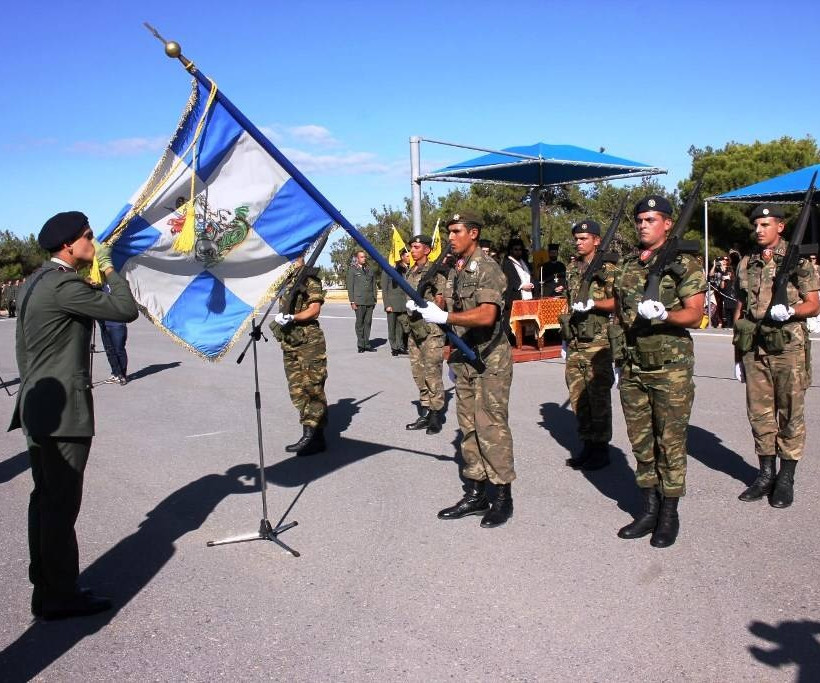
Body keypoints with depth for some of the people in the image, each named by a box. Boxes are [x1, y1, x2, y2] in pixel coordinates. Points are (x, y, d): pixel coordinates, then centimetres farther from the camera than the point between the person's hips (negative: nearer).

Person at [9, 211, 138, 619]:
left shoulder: (34, 283, 13)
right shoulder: (63, 285, -18)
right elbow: (126, 310, -20)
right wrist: (109, 268, -6)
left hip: (38, 406, 10)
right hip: (64, 410, -10)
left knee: (45, 498, 17)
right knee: (61, 503, -1)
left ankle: (45, 584, 28)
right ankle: (60, 597, 9)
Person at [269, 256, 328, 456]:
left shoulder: (309, 279, -5)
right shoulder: (285, 281, 18)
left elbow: (314, 310, -12)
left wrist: (291, 318, -21)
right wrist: (279, 320, 10)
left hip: (309, 342, -8)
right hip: (289, 343, 8)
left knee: (311, 389, -8)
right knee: (297, 390, 7)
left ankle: (314, 437, -6)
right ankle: (309, 435, 13)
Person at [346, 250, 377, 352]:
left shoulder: (369, 270, 18)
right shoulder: (352, 270, 5)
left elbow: (374, 286, 20)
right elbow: (350, 286, 0)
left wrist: (374, 299, 13)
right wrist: (352, 301, -7)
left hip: (370, 301, 4)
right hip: (359, 301, -4)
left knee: (368, 322, 3)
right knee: (360, 323, -3)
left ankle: (367, 344, 9)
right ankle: (361, 345, 2)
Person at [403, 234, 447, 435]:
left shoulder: (435, 272, -8)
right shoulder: (410, 273, 15)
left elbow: (440, 302, -9)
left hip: (431, 330, -8)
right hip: (414, 328, 8)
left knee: (432, 373, -5)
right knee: (419, 373, 11)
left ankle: (436, 416, 4)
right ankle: (425, 414, 20)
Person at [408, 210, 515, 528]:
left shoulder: (488, 268, -13)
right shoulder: (454, 270, 13)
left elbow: (486, 315, -25)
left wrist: (443, 316, -25)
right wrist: (423, 307, 8)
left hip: (490, 359, -8)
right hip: (463, 358, 8)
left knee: (491, 426, -5)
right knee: (469, 427, 10)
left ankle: (503, 496, 6)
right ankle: (475, 494, 18)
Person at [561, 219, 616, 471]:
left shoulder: (607, 268, -4)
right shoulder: (571, 268, 16)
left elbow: (617, 302, -11)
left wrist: (592, 303, -24)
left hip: (597, 342, -7)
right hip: (574, 343, 7)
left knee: (598, 396, -3)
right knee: (577, 396, 9)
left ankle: (601, 448, 7)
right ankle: (587, 445, 19)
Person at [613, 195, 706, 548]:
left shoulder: (685, 265, -4)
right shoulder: (625, 267, 12)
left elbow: (694, 315, -11)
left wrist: (663, 314, -28)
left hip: (671, 369, -5)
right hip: (632, 370, 5)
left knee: (670, 443, 2)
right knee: (641, 442, 11)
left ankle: (669, 515, 14)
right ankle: (649, 509, 23)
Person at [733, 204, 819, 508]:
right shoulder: (746, 264, 12)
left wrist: (789, 310, -23)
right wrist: (737, 354, 13)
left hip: (788, 348, -4)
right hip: (754, 349, 4)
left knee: (790, 414, 4)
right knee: (759, 414, 8)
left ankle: (786, 478, 14)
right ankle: (766, 474, 20)